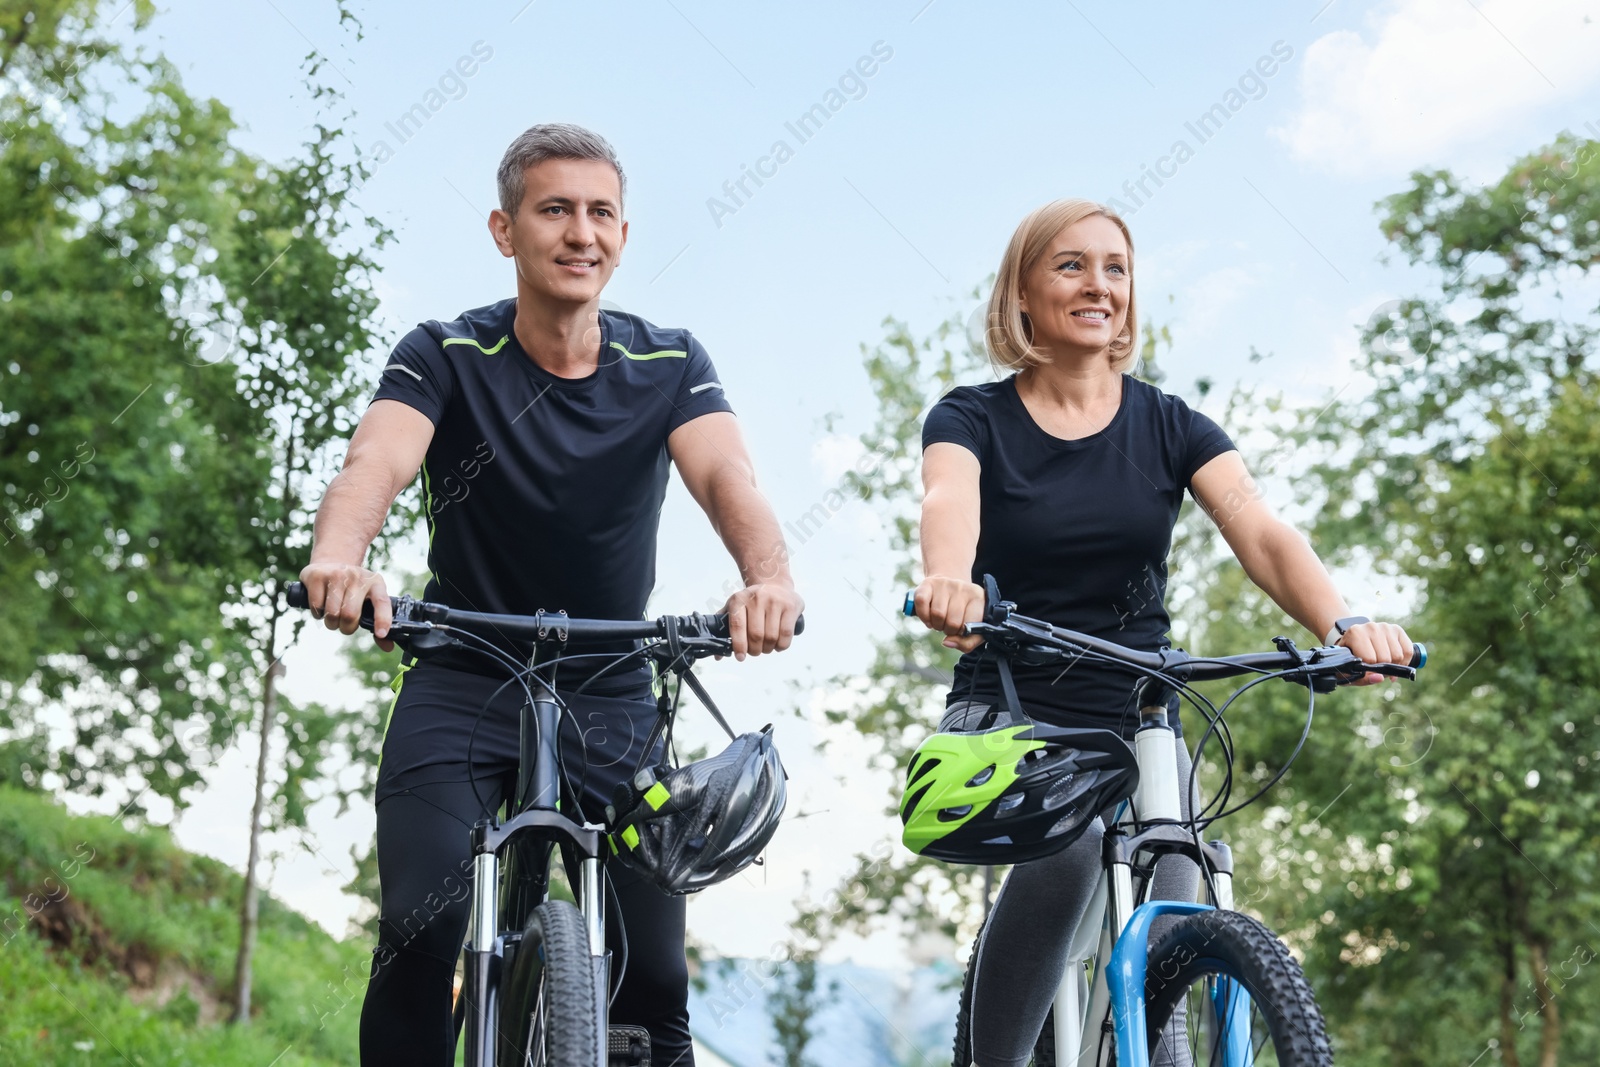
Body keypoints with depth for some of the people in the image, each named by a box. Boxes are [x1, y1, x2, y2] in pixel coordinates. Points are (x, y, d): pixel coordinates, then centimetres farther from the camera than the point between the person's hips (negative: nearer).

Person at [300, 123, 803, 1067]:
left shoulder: (669, 364, -3)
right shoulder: (446, 357, -8)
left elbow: (727, 477, -21)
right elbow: (376, 464, -26)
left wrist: (770, 578, -44)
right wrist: (339, 559, -50)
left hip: (612, 697, 2)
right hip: (462, 684, -1)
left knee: (655, 974, -3)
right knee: (421, 929, -19)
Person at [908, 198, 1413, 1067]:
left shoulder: (1170, 426, 4)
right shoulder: (973, 419, -2)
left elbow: (1262, 536, -12)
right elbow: (949, 503, -25)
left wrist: (1342, 623, -33)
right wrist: (947, 582, -49)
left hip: (1139, 726, 3)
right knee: (1067, 847, -33)